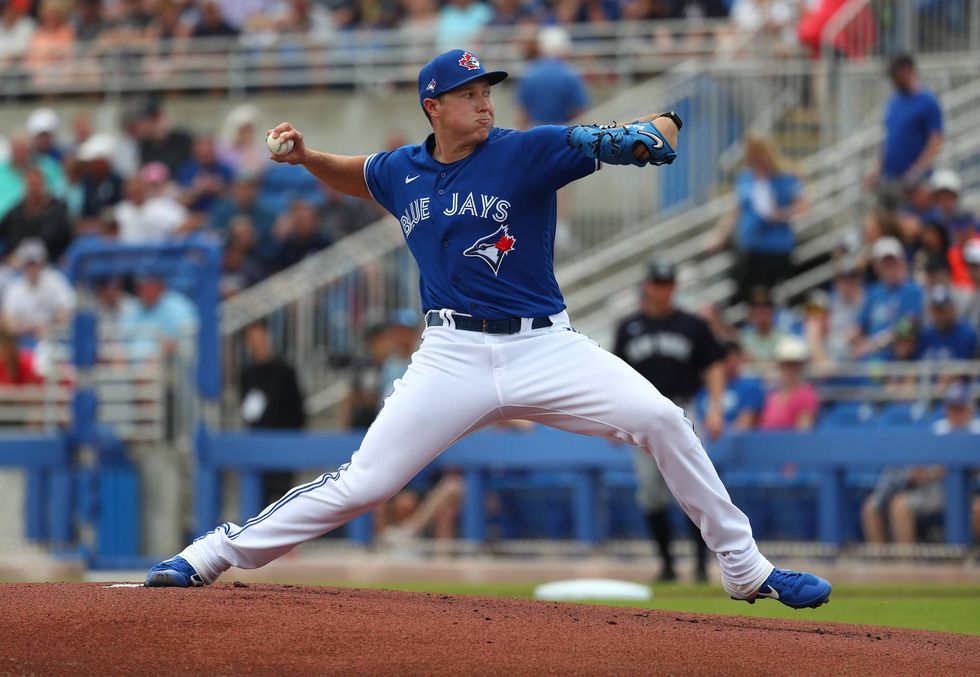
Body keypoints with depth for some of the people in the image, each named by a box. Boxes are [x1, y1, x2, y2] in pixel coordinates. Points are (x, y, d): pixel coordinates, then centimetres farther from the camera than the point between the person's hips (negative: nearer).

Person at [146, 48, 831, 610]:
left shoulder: (526, 152, -8)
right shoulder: (402, 171, 5)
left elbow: (662, 130, -15)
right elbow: (356, 176, 32)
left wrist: (651, 132, -39)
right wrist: (306, 157, 12)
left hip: (543, 346, -1)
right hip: (453, 354, 1)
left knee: (660, 419, -18)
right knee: (362, 484, -5)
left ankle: (746, 568, -6)